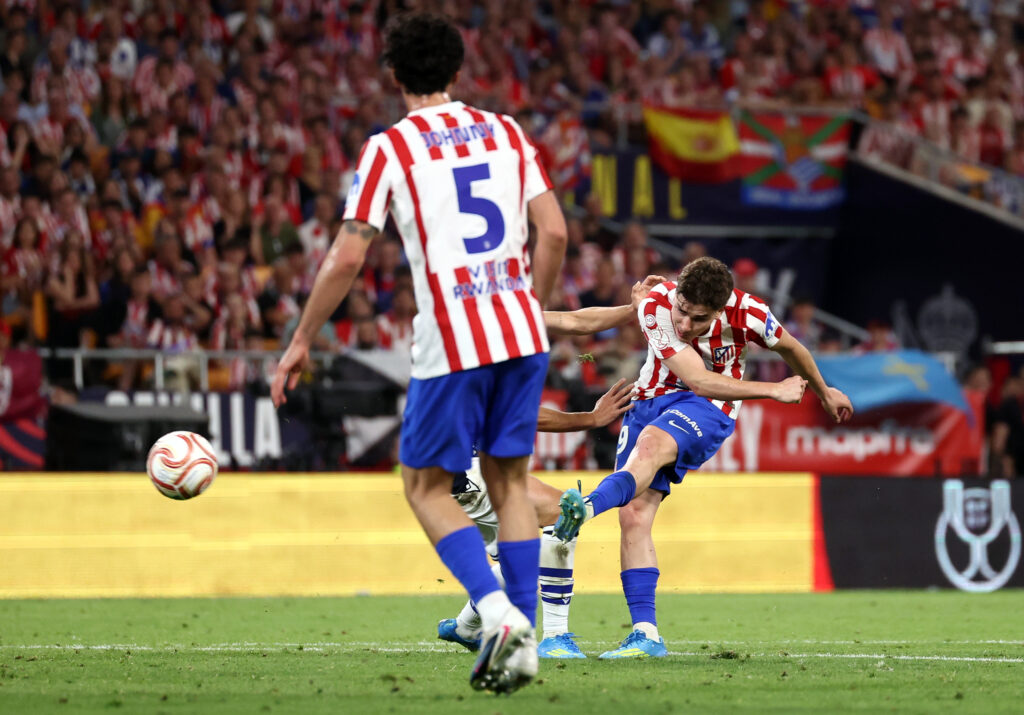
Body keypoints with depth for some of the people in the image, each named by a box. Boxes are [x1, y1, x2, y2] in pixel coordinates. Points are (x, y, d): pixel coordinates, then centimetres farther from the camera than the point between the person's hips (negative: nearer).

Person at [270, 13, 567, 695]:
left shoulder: (390, 147, -2)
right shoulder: (505, 132, 11)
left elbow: (347, 258, -6)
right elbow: (554, 233, 6)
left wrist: (301, 342, 3)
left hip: (451, 343, -4)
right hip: (521, 334, 4)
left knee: (427, 486, 8)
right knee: (509, 482, 14)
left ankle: (498, 611, -13)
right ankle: (524, 640, 7)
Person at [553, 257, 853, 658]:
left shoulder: (745, 314, -18)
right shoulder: (655, 307, -21)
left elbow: (789, 348, 6)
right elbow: (698, 379, -23)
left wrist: (824, 393, 23)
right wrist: (774, 391, -21)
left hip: (708, 412, -3)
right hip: (653, 399, 3)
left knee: (650, 443, -37)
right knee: (634, 516, -13)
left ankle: (587, 507, -67)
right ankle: (646, 635, -12)